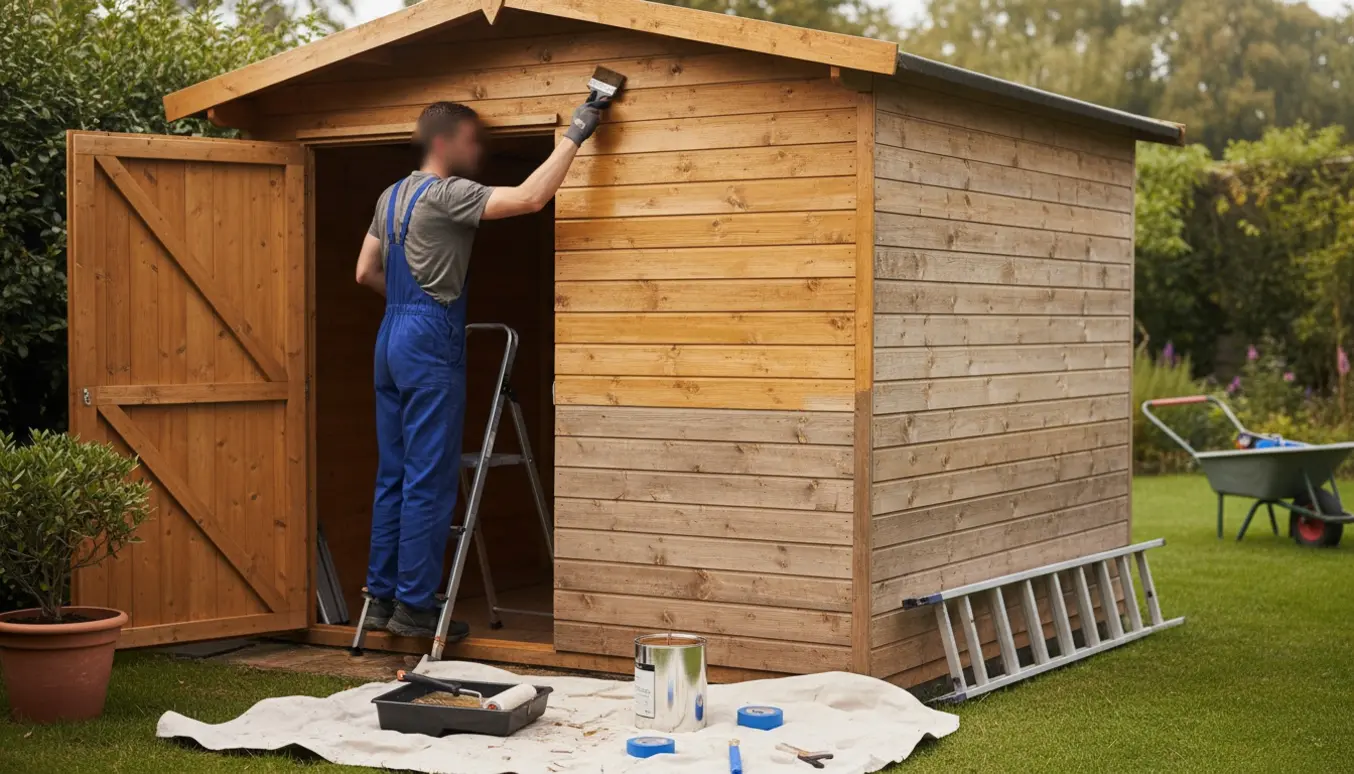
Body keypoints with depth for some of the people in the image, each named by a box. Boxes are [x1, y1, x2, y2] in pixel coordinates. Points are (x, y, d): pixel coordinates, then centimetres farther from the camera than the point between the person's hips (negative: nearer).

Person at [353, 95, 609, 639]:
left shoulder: (392, 196, 17)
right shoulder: (445, 193, -11)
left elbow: (366, 272, 21)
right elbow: (531, 197, -21)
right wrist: (574, 135, -16)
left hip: (393, 335, 9)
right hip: (431, 339, -9)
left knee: (394, 476, 12)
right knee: (430, 481, -5)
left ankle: (381, 597, 15)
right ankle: (414, 606, -2)